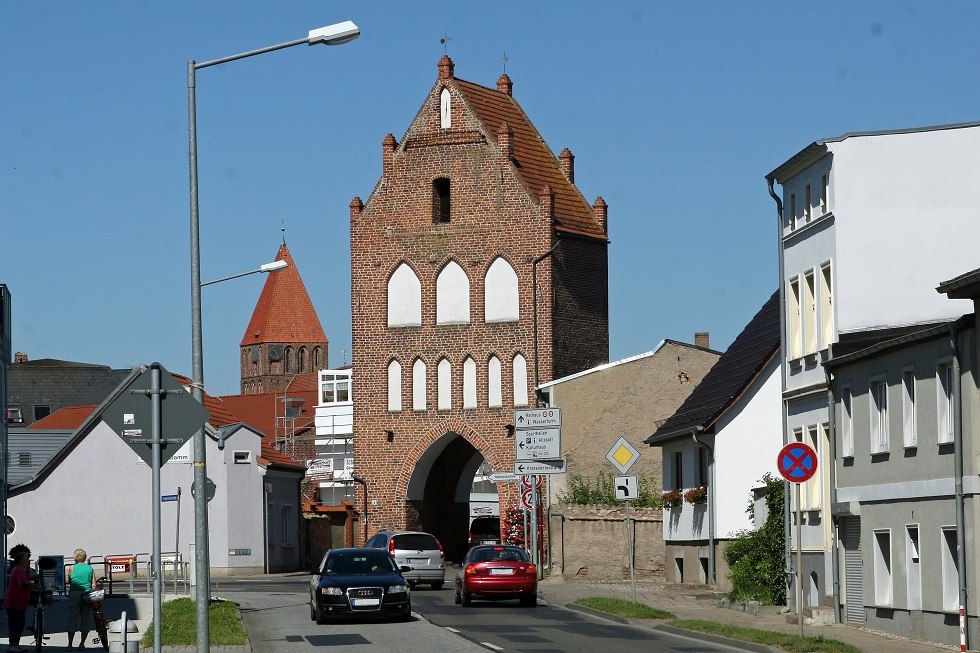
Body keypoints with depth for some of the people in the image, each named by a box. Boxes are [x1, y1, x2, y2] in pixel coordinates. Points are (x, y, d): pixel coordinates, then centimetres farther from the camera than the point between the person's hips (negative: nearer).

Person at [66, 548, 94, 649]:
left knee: (72, 619, 1)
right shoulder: (90, 569, 5)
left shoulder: (72, 568, -3)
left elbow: (68, 582, 3)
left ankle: (70, 644, -1)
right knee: (85, 619, 9)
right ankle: (82, 643, 11)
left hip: (75, 594, -3)